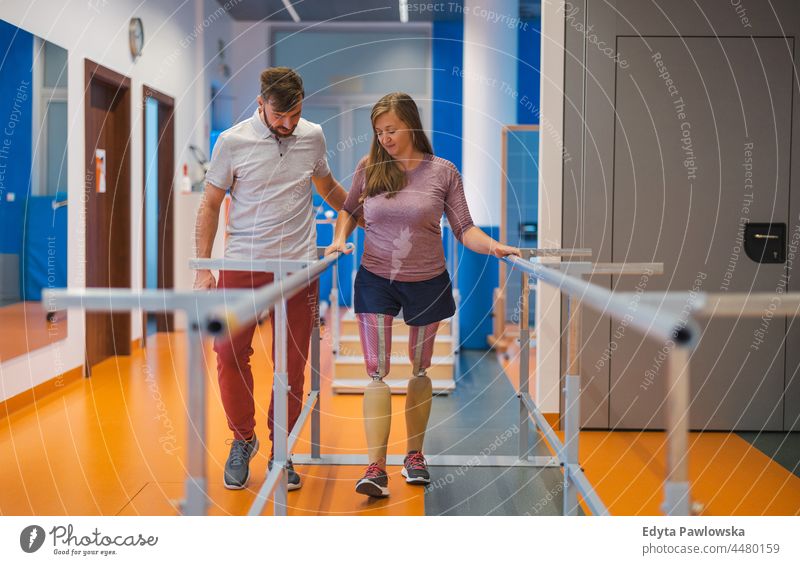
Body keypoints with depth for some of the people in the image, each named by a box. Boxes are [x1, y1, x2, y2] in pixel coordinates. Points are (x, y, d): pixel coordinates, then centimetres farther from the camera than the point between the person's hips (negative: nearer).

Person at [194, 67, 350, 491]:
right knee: (230, 356, -3)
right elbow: (210, 206, 2)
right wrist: (202, 270, -3)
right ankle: (242, 440, 19)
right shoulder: (232, 142, -4)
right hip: (241, 265, -2)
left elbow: (327, 186, 25)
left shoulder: (312, 137, 5)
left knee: (292, 365, 3)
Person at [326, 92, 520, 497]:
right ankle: (376, 467, -7)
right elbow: (349, 210, 17)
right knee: (377, 370, -6)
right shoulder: (369, 168, -1)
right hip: (375, 281, 1)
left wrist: (493, 246, -20)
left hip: (426, 282, 0)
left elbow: (464, 228, -4)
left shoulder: (443, 172, -5)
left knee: (420, 370, 12)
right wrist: (340, 238, -1)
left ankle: (414, 454, 27)